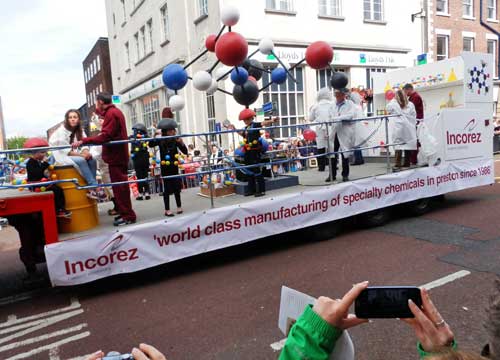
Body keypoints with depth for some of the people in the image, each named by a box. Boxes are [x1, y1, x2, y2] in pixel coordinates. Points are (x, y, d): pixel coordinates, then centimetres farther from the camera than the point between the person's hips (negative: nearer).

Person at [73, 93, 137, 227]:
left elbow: (105, 136, -23)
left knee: (119, 186, -6)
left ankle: (128, 215, -1)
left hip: (115, 156, -10)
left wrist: (84, 141, -26)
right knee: (120, 185, 15)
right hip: (118, 154, 10)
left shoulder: (111, 114, -15)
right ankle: (125, 213, 23)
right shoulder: (115, 111, 17)